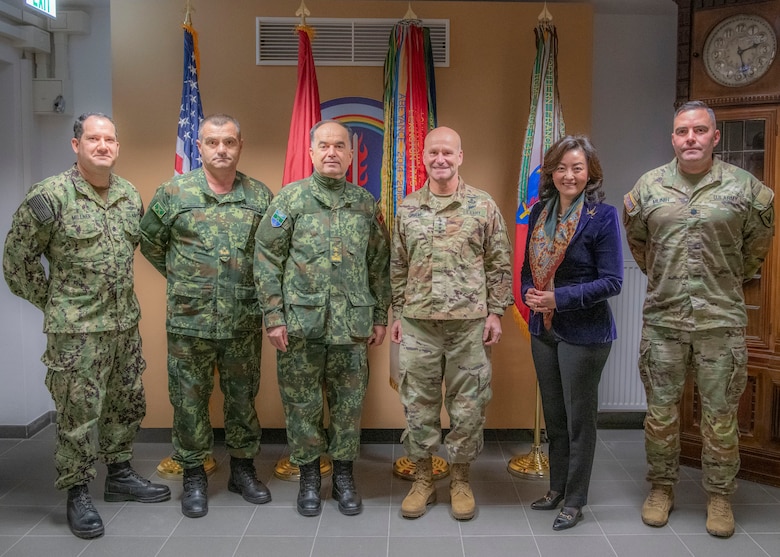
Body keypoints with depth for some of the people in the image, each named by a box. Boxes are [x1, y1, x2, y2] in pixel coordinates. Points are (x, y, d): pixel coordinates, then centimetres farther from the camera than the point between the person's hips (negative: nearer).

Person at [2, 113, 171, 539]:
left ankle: (119, 475, 35)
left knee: (127, 404, 17)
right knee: (78, 415, 3)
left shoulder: (130, 196, 6)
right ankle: (77, 494, 20)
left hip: (125, 323, 6)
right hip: (75, 329, -6)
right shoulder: (49, 196, -11)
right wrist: (52, 301, -2)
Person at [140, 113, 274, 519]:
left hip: (245, 320, 2)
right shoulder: (173, 192, -2)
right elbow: (150, 243, 9)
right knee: (189, 398, 7)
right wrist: (183, 280, 6)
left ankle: (242, 467, 30)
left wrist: (253, 286, 5)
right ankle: (193, 475, 24)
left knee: (243, 395, 13)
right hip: (190, 319, -1)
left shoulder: (260, 196, 3)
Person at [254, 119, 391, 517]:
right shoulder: (290, 198, -1)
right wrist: (273, 316, -8)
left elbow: (379, 265, 11)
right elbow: (267, 259, -3)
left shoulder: (365, 204, 7)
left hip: (353, 324, 2)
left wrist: (380, 316, 9)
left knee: (349, 403, 10)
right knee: (302, 403, 8)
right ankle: (308, 476, 26)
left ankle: (343, 475, 27)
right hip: (300, 323, -2)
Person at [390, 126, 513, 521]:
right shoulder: (407, 208, 7)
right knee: (418, 403, 8)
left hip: (469, 321, -2)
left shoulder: (483, 206, 0)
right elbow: (398, 267, 11)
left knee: (467, 404, 6)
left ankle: (460, 480, 23)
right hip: (417, 321, 2)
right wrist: (397, 314, 8)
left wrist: (495, 312, -3)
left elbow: (499, 264, 2)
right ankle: (422, 479, 24)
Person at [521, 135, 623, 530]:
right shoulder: (539, 213, 4)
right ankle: (556, 489, 35)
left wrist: (559, 298, -22)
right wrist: (530, 294, -10)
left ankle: (575, 502, 22)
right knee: (553, 415, 18)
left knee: (579, 419, 7)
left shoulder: (603, 215, -12)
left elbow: (612, 282, -15)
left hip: (584, 332, -5)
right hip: (543, 329, 6)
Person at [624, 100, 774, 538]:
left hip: (722, 321, -1)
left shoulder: (745, 187, -2)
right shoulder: (648, 186, 2)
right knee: (661, 411, 10)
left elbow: (756, 247, 12)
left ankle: (719, 496, 24)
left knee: (721, 414, 7)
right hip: (663, 319, 2)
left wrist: (729, 282, 14)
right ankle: (662, 488, 27)